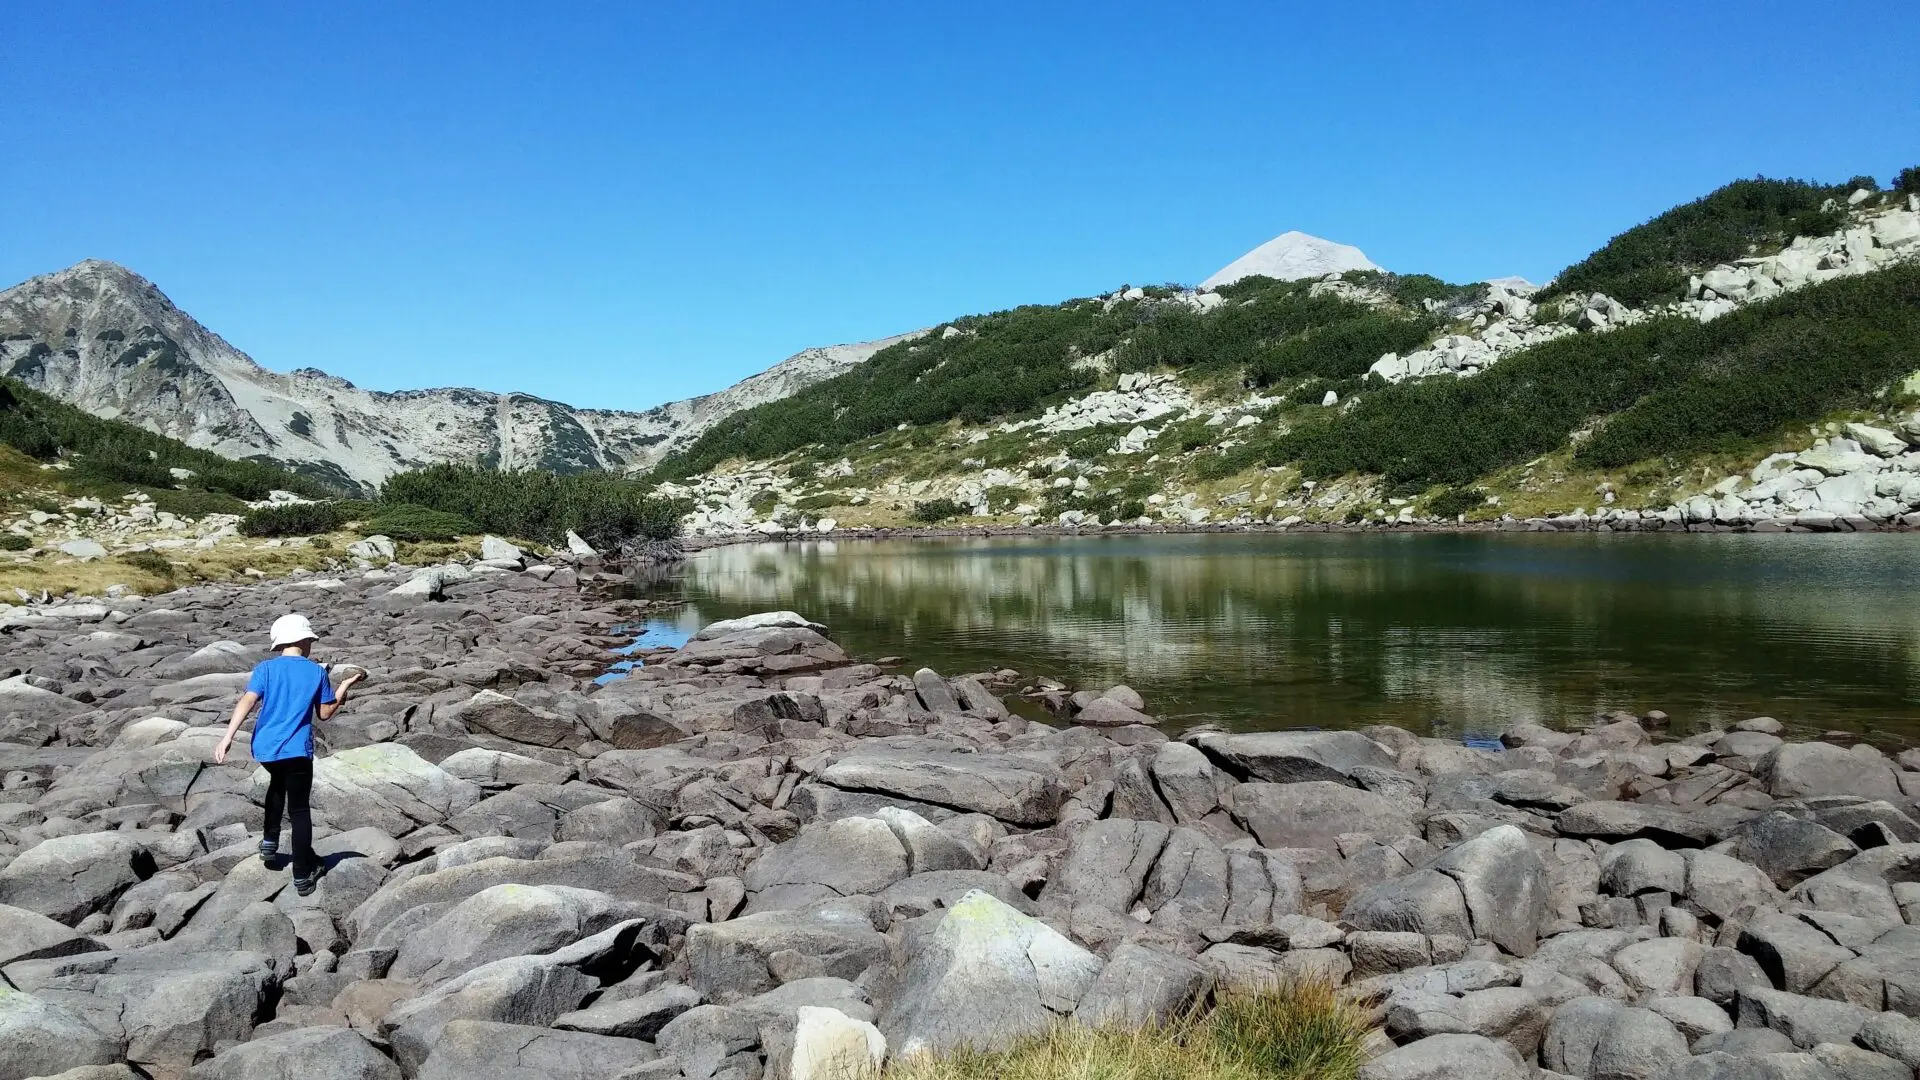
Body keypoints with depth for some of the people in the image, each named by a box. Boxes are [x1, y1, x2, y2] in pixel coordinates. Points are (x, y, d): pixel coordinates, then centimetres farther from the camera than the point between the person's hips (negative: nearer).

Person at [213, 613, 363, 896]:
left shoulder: (265, 668, 3)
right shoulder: (317, 671, 3)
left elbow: (247, 702, -11)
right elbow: (325, 713, 8)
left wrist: (228, 737, -15)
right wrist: (346, 686, 19)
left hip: (265, 748, 3)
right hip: (297, 750, -2)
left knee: (277, 782, 35)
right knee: (300, 811, 7)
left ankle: (270, 841, 31)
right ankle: (303, 876, 10)